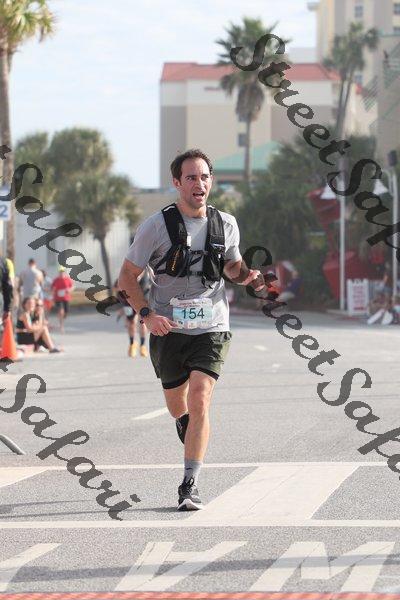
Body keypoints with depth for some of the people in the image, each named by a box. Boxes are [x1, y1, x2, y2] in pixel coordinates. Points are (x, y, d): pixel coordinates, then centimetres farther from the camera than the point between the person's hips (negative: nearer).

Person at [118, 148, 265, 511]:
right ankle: (192, 437, 53)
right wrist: (147, 314, -18)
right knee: (177, 405, 16)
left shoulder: (226, 224, 2)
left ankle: (190, 485, -15)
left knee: (199, 401, -18)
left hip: (211, 328, 0)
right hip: (168, 329, 0)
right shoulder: (157, 226, -7)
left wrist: (250, 277, -3)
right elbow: (127, 277, -3)